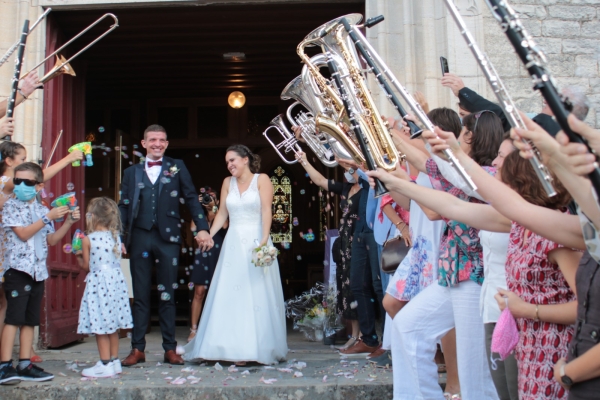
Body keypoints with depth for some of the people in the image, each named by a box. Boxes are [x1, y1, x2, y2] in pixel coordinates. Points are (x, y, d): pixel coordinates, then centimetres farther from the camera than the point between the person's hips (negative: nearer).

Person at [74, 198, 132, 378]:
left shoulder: (88, 239, -9)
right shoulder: (116, 237, 7)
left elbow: (86, 266, -4)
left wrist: (79, 256, 17)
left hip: (98, 283, -6)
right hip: (116, 281, 7)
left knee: (100, 326, 0)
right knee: (112, 326, 14)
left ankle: (105, 365, 3)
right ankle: (114, 361, 20)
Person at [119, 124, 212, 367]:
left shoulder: (177, 168, 9)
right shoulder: (132, 172, 12)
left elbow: (191, 199, 3)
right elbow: (123, 207, 9)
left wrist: (202, 228, -9)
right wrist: (119, 237, -2)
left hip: (168, 238, -1)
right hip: (139, 238, 1)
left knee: (167, 296, 5)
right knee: (140, 296, 6)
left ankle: (170, 349, 11)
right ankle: (137, 349, 13)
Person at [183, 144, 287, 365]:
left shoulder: (261, 179, 1)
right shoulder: (228, 182, 13)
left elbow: (266, 210, -9)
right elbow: (222, 214, 12)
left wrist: (265, 239, -21)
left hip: (256, 242, -4)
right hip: (233, 243, 4)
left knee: (257, 295, -2)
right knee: (231, 296, 0)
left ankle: (259, 347, 4)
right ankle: (236, 348, 4)